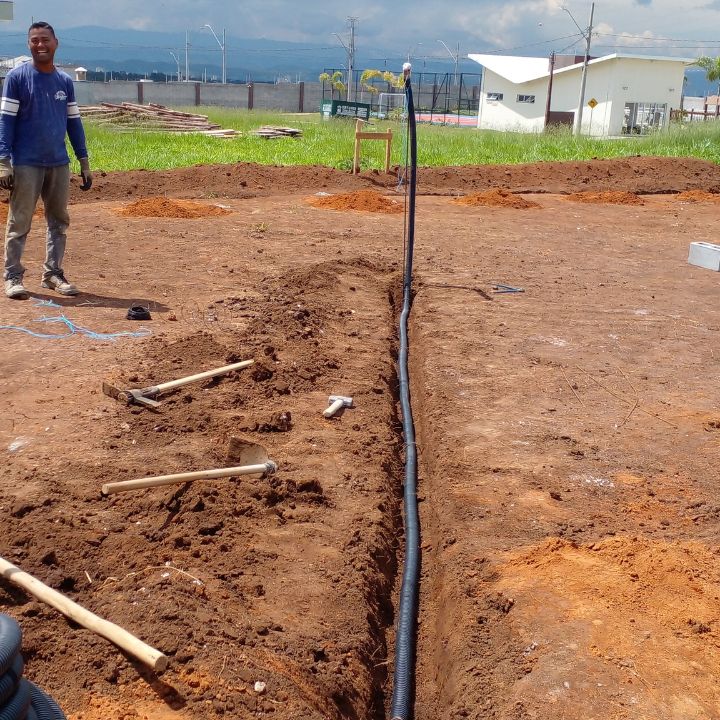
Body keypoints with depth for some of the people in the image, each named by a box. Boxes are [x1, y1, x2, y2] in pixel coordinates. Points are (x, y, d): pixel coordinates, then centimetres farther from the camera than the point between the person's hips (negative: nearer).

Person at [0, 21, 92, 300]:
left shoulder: (65, 81, 10)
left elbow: (74, 122, 14)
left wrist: (84, 163, 10)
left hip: (59, 164, 5)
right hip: (26, 164, -5)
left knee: (59, 221, 8)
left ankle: (52, 273, 18)